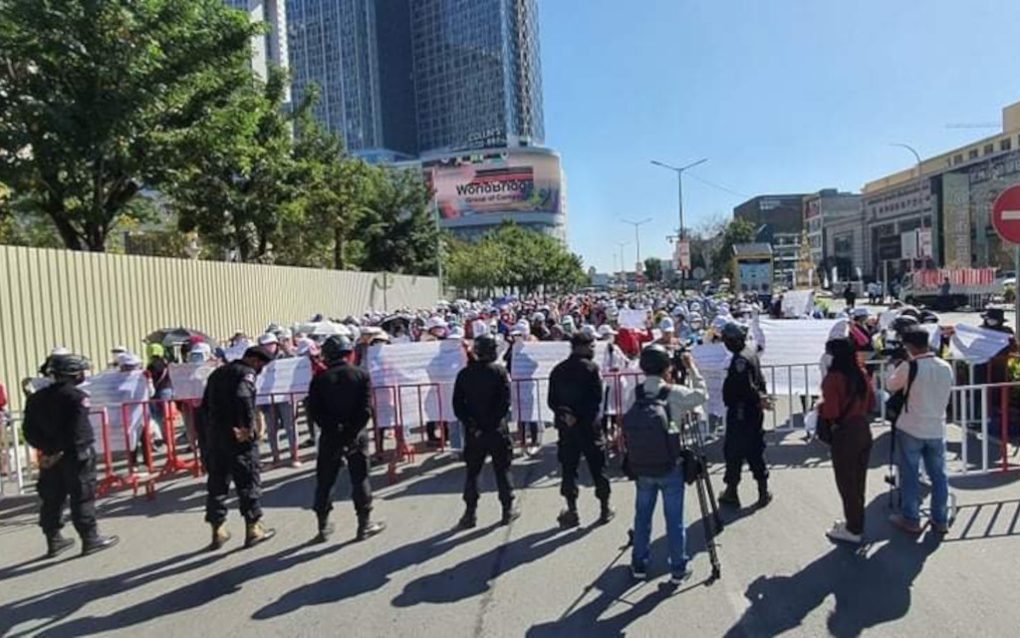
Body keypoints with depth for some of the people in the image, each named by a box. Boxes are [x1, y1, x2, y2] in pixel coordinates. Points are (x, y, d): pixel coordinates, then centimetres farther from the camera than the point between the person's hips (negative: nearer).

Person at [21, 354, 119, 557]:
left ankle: (54, 541, 24)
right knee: (83, 499, 0)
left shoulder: (36, 397, 10)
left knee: (52, 500, 15)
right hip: (75, 455, -7)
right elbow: (78, 430, -22)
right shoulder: (77, 396, -14)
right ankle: (90, 539, 5)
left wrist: (46, 447, 4)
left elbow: (30, 431, 7)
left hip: (49, 458, 7)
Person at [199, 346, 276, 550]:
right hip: (238, 436, -7)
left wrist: (205, 437, 17)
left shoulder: (218, 372, 18)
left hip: (213, 435, 7)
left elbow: (205, 405, 17)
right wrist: (248, 426, -22)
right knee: (248, 481, 3)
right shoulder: (246, 372, -7)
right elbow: (243, 397, -28)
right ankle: (253, 528, 9)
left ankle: (218, 530, 20)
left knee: (217, 482, 14)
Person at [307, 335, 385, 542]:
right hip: (356, 436, -1)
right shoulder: (361, 375, -4)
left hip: (330, 437, 1)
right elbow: (366, 409, -12)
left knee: (324, 481, 12)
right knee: (360, 479, 8)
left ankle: (323, 527, 20)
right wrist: (352, 433, -10)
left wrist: (331, 427, -5)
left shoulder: (320, 379, -1)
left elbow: (313, 412, -6)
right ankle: (365, 524, 13)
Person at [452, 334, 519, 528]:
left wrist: (471, 424, -4)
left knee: (472, 472, 11)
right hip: (497, 431, -2)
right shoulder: (500, 372, -8)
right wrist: (493, 423, -10)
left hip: (473, 432, 2)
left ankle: (470, 513, 13)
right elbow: (505, 402, -14)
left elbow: (457, 404, -3)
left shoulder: (464, 374, 1)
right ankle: (508, 510, 18)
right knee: (502, 470, 10)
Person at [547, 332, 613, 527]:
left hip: (566, 425, 4)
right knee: (598, 467, 9)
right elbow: (597, 397, -16)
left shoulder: (558, 370, 6)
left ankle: (572, 512, 12)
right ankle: (605, 509, 19)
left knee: (568, 468, 9)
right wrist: (581, 415, -12)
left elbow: (552, 401, 2)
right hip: (588, 424, -3)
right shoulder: (591, 367, -9)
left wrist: (564, 413, -9)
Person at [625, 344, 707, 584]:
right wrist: (691, 366, 7)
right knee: (674, 519, 11)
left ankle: (639, 564, 28)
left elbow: (626, 431, 1)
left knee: (642, 516, 17)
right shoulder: (675, 394, -15)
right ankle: (678, 569, 21)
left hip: (641, 468, 3)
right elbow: (702, 394, 2)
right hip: (670, 468, -3)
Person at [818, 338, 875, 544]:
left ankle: (853, 530, 17)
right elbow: (870, 402, 12)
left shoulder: (832, 378, -20)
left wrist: (819, 408, -4)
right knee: (858, 480, 18)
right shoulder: (862, 374, 3)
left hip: (844, 433, -8)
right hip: (863, 429, 8)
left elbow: (830, 412, -23)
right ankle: (856, 523, 32)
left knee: (846, 482, 6)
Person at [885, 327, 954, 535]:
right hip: (937, 429, 5)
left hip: (911, 429, -4)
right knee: (939, 476, 13)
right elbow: (946, 394, 13)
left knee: (909, 476, 7)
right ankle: (940, 520, 22)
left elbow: (891, 385, -2)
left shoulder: (908, 367, -18)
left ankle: (911, 520, 14)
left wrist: (895, 366, 10)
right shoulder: (946, 367, -1)